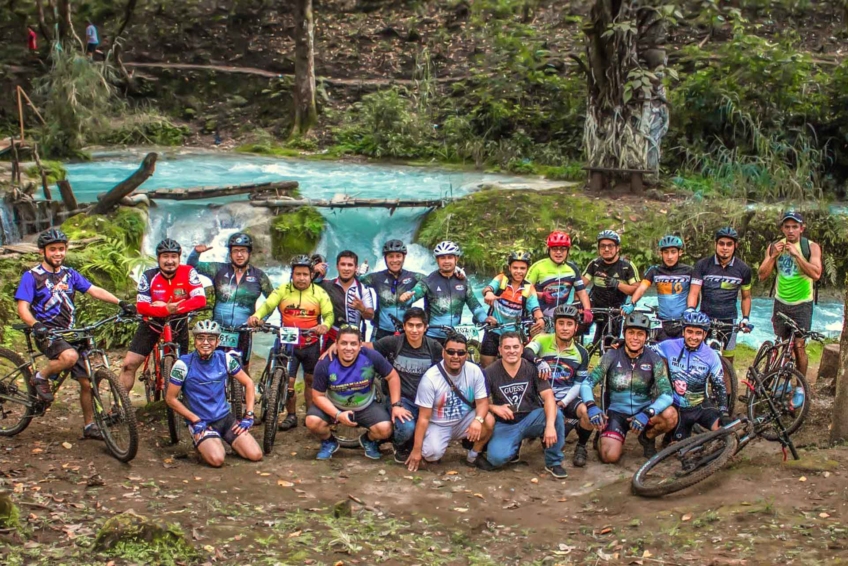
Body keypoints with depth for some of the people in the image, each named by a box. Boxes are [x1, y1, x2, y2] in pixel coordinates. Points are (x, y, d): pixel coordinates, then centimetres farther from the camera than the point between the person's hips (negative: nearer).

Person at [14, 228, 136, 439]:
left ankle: (89, 425, 15)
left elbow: (94, 290, 0)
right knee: (70, 356, -36)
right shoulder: (31, 276, -2)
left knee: (86, 381, 0)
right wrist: (35, 324, -32)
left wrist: (120, 302, -15)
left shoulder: (70, 274, 11)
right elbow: (23, 307, -11)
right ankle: (41, 376, -8)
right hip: (47, 333, -5)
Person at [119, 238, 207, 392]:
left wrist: (174, 308, -37)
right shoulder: (148, 276, -16)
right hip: (153, 323, 0)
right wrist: (166, 309, -40)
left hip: (178, 324, 0)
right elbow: (141, 306, -22)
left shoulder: (188, 273, -18)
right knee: (129, 364, -6)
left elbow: (200, 300, -26)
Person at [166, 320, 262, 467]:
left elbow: (248, 383, 6)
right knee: (217, 459, -29)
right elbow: (170, 399, -8)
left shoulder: (225, 359, -3)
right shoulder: (183, 364, -13)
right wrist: (196, 420, -13)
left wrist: (249, 415, -3)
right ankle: (202, 444, 6)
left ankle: (225, 440, 16)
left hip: (225, 418, 4)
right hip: (201, 423, -3)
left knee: (256, 455, -12)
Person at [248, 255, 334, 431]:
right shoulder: (282, 290, 0)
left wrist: (325, 325, -32)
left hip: (311, 345, 1)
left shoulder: (319, 292, 1)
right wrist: (256, 316, -35)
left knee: (310, 380, 12)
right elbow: (268, 305, -13)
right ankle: (291, 416, 12)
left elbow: (329, 313, -8)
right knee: (288, 381, -5)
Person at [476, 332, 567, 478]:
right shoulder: (490, 373, -7)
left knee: (556, 414, -30)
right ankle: (514, 444, 11)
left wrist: (550, 425, -34)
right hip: (505, 425, 0)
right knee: (497, 457, -28)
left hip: (531, 419, 1)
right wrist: (494, 408, -25)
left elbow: (548, 397, -19)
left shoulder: (533, 368, -8)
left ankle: (553, 462, -10)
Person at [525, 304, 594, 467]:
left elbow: (579, 384, 3)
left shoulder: (581, 353, 4)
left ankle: (581, 447, -2)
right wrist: (538, 361, -50)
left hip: (567, 399, 1)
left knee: (587, 411, -31)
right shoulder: (542, 340, -5)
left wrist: (563, 403, -15)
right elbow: (527, 352, -26)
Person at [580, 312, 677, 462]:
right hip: (616, 412, -1)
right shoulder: (611, 356, -10)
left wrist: (647, 413, -36)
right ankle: (619, 439, 16)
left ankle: (647, 437, 4)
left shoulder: (654, 359, -10)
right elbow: (586, 383, -12)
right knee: (609, 456, -23)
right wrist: (591, 406, -33)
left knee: (670, 415, -30)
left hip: (643, 411, 1)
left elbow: (667, 394, -18)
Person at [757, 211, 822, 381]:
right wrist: (774, 255, -17)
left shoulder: (811, 247, -8)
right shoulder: (774, 247, 2)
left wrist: (796, 254, -25)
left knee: (799, 346, -6)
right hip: (781, 303, 3)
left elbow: (816, 274, -22)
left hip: (802, 304, -3)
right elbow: (762, 275, -4)